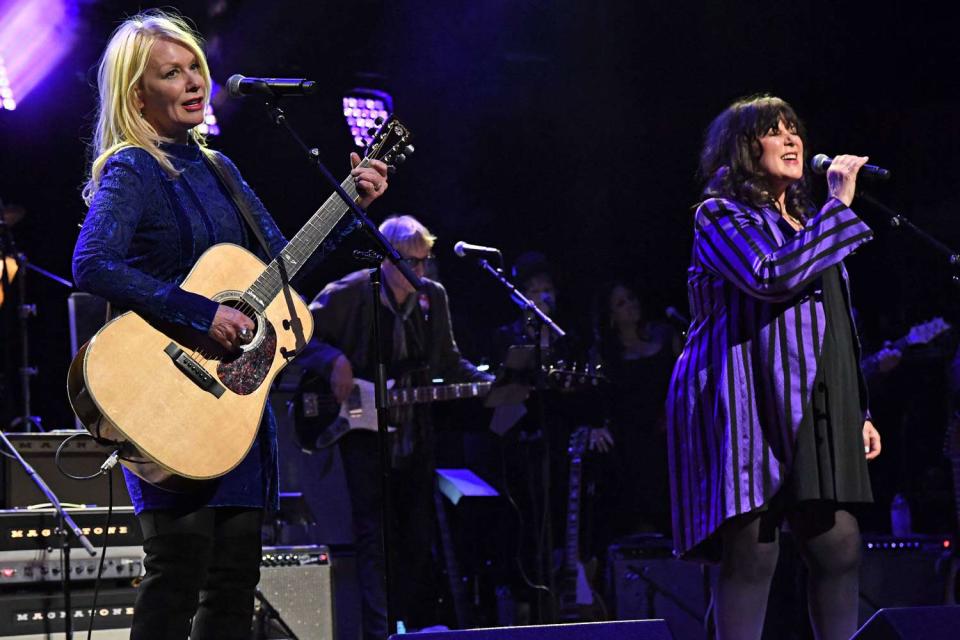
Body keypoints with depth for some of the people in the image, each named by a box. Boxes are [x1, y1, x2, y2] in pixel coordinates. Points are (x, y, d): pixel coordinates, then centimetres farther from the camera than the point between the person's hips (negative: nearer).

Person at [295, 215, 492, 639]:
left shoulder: (433, 297, 9)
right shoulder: (348, 294, -7)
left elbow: (448, 362, 16)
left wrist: (490, 383, 1)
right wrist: (332, 361, -19)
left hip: (415, 434, 5)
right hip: (363, 430, -5)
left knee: (419, 534, 8)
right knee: (374, 535, -9)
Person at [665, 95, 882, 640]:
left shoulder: (805, 222, 23)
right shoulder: (722, 216, -1)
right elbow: (772, 278, -21)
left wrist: (859, 412, 17)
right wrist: (840, 206, -15)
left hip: (813, 408, 7)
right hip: (749, 406, -7)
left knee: (841, 549, 1)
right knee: (752, 558, -9)